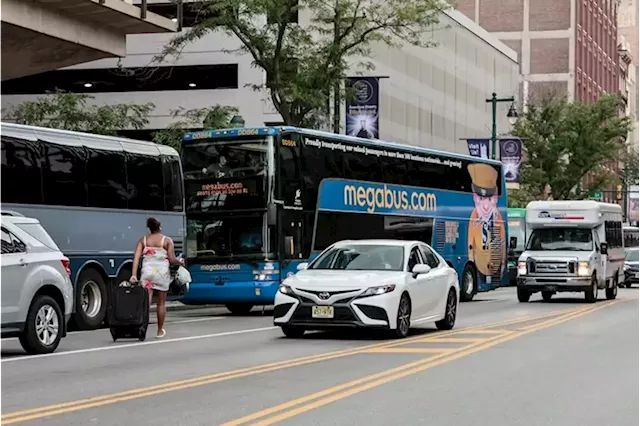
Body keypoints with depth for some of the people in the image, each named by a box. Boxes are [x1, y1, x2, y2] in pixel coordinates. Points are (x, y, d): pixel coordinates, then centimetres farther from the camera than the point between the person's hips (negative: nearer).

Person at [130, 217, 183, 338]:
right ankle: (160, 331, 19)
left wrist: (134, 274, -7)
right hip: (162, 273, -1)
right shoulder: (167, 240, 0)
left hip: (147, 272, 1)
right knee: (161, 303, 11)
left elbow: (136, 257, -3)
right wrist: (180, 262, 16)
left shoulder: (143, 240, 7)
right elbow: (172, 259, -5)